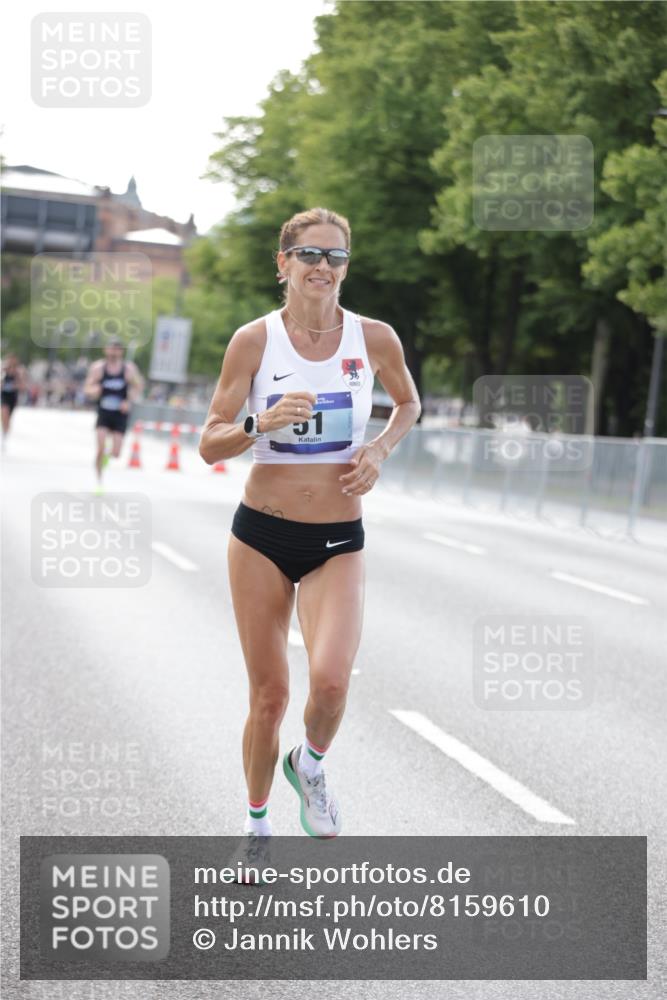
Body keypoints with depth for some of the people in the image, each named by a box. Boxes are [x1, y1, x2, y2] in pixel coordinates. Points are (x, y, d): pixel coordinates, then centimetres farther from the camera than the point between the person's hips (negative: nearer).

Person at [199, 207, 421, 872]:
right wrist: (263, 424, -23)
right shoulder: (254, 340, -5)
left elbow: (408, 402, 19)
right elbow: (210, 445, -4)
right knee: (269, 694, 4)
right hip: (262, 534, 0)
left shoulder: (374, 338, -2)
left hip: (337, 542, 0)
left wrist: (381, 449, -1)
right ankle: (257, 825, 28)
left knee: (330, 680, -22)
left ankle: (310, 764, 13)